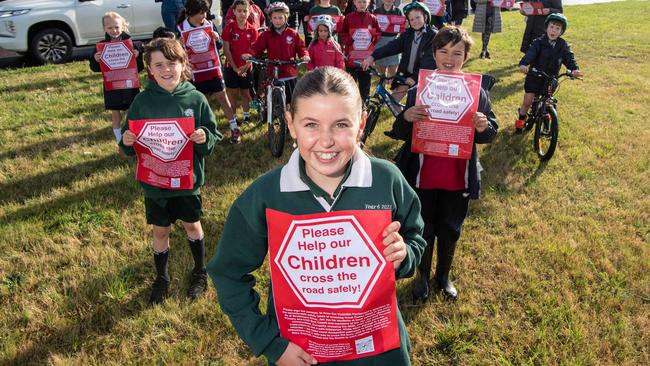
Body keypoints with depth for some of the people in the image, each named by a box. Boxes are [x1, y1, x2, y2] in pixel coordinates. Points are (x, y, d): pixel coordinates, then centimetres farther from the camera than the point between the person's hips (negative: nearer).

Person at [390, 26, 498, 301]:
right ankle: (423, 276, 39)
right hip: (423, 175, -1)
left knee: (450, 231, 17)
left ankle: (444, 276, 43)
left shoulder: (476, 91, -4)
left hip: (458, 178, 1)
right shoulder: (418, 90, -6)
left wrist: (483, 127, -22)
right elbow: (401, 134, -3)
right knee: (424, 230, 13)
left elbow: (490, 134, 2)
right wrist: (406, 118, -25)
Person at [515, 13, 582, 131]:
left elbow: (569, 57, -14)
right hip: (534, 77, -3)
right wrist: (523, 64, -50)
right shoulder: (539, 42, -13)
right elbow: (530, 54, -29)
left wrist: (574, 69, -36)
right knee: (527, 101, -3)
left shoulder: (563, 45, -3)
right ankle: (520, 119, 21)